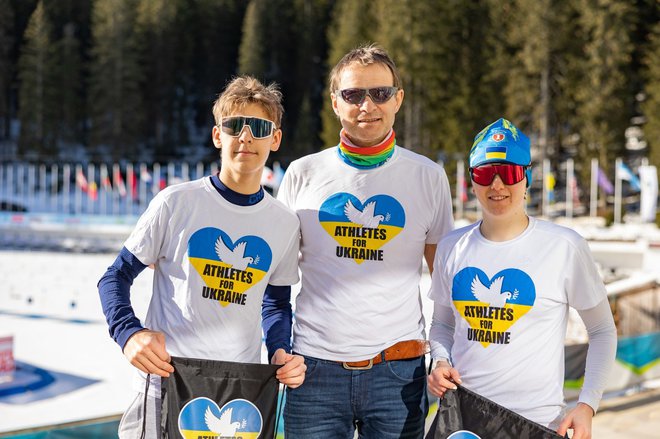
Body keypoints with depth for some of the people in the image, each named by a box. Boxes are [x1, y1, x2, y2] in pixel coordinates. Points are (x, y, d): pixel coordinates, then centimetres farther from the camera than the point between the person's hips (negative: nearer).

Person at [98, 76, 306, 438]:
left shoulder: (285, 224, 5)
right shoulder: (176, 203, -5)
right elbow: (116, 277, 1)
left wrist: (282, 352, -2)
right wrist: (129, 332, -17)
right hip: (166, 382, -3)